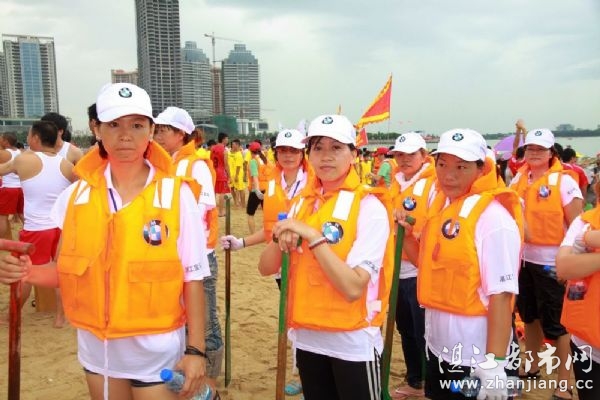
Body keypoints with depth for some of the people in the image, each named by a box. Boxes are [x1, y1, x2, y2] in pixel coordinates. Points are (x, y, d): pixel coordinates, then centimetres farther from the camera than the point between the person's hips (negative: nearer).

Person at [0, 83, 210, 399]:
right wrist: (27, 272, -13)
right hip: (96, 347, 4)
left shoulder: (176, 195, -12)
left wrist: (195, 349, -10)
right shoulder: (76, 195, -3)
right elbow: (68, 270, 6)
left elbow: (192, 278, -9)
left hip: (156, 349, -3)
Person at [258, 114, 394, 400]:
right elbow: (266, 268, 2)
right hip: (306, 335, 5)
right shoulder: (301, 202, 3)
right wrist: (280, 240, -17)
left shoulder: (368, 206, -14)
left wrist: (313, 236, -25)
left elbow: (353, 287, -23)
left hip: (352, 341, -5)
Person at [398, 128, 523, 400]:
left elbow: (501, 294, -20)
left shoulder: (493, 216, -18)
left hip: (474, 355, -7)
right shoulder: (439, 206, 5)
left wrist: (494, 364, -22)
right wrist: (407, 234, 0)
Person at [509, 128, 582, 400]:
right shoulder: (519, 179, 5)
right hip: (524, 258, 6)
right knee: (530, 316, 19)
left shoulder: (564, 181, -10)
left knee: (555, 324, 0)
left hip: (552, 262, -5)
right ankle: (532, 366, 37)